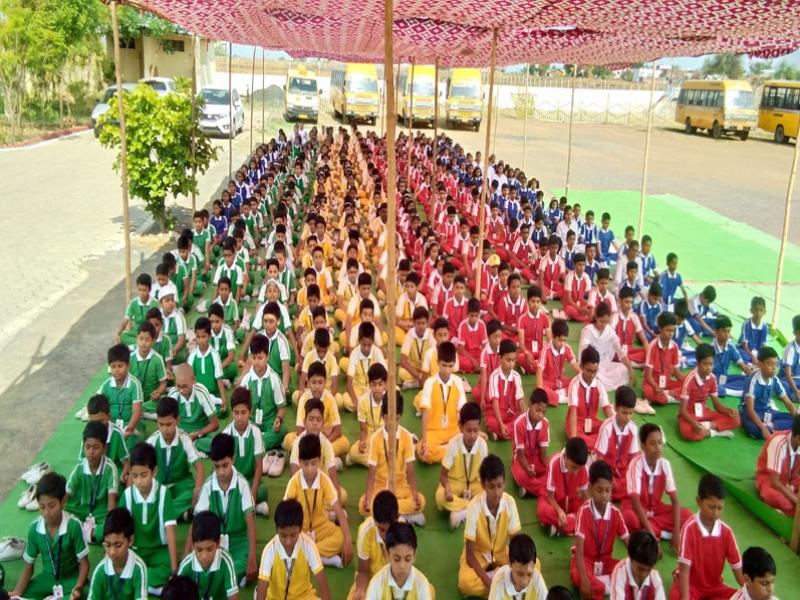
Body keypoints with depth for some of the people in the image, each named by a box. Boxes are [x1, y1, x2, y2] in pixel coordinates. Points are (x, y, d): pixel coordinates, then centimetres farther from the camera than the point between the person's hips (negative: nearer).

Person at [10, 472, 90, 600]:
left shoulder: (74, 526, -22)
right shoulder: (34, 528, -11)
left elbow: (84, 563, -13)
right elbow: (28, 566, 1)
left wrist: (78, 587, -32)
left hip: (71, 578, -4)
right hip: (47, 577, 4)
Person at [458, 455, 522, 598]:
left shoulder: (509, 502, -20)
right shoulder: (475, 506, -28)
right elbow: (470, 554, -23)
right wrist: (488, 582, -33)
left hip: (501, 552, 4)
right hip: (478, 554, -3)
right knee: (466, 582, -34)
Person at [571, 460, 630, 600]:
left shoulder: (616, 513, -9)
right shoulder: (584, 511, -22)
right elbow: (579, 550, -27)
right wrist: (584, 580, -38)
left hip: (605, 560, 5)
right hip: (585, 559, -4)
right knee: (578, 578, -38)